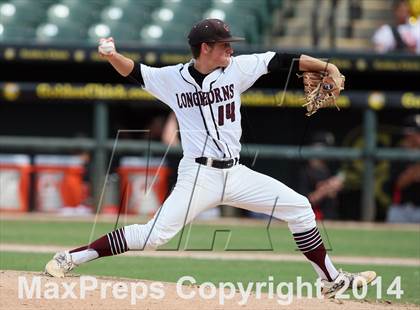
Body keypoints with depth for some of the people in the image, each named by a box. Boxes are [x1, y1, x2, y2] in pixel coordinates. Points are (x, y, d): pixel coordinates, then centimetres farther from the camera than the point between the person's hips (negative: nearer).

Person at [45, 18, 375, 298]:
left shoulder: (236, 69, 3)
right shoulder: (172, 78, -1)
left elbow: (282, 60, 3)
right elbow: (133, 70, 8)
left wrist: (326, 67, -3)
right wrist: (111, 54, -12)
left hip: (236, 173, 4)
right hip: (198, 175, -4)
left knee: (299, 207, 0)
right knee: (153, 236, -17)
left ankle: (331, 280, 11)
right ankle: (72, 258, -9)